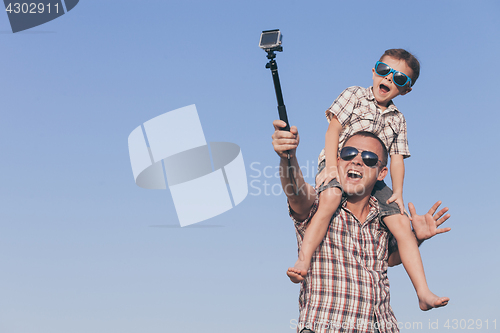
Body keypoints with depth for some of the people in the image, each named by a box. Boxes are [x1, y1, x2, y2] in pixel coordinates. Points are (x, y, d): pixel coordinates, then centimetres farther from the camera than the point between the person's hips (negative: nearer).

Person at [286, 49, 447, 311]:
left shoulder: (397, 120, 18)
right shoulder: (355, 96, 6)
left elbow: (397, 159, 14)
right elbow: (334, 127, -3)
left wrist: (398, 193, -1)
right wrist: (331, 165, -17)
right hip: (337, 165, -4)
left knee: (401, 223, -10)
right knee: (331, 197, -39)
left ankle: (423, 292, -9)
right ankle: (302, 264, -42)